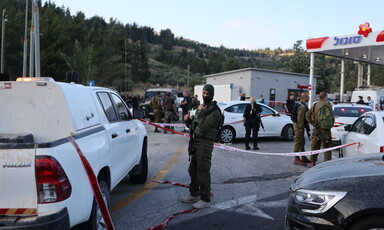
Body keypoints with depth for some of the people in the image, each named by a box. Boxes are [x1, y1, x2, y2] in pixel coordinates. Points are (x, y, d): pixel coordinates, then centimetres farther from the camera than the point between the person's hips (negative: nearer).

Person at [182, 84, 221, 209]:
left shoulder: (214, 110, -14)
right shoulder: (201, 107, 16)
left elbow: (204, 127, -25)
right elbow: (194, 124, 21)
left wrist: (200, 112, -16)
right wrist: (188, 120, 1)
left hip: (205, 143, -10)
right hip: (196, 142, 10)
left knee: (203, 171, -4)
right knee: (193, 169, 17)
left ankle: (205, 200, 8)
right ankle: (194, 195, 32)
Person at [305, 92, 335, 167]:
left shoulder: (315, 105, 2)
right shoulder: (328, 105, -7)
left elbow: (307, 115, 2)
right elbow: (332, 117, -3)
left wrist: (313, 123, 6)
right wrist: (331, 124, 10)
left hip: (317, 129, 3)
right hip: (326, 130, -3)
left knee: (314, 146, 12)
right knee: (327, 147, 4)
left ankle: (313, 162, 17)